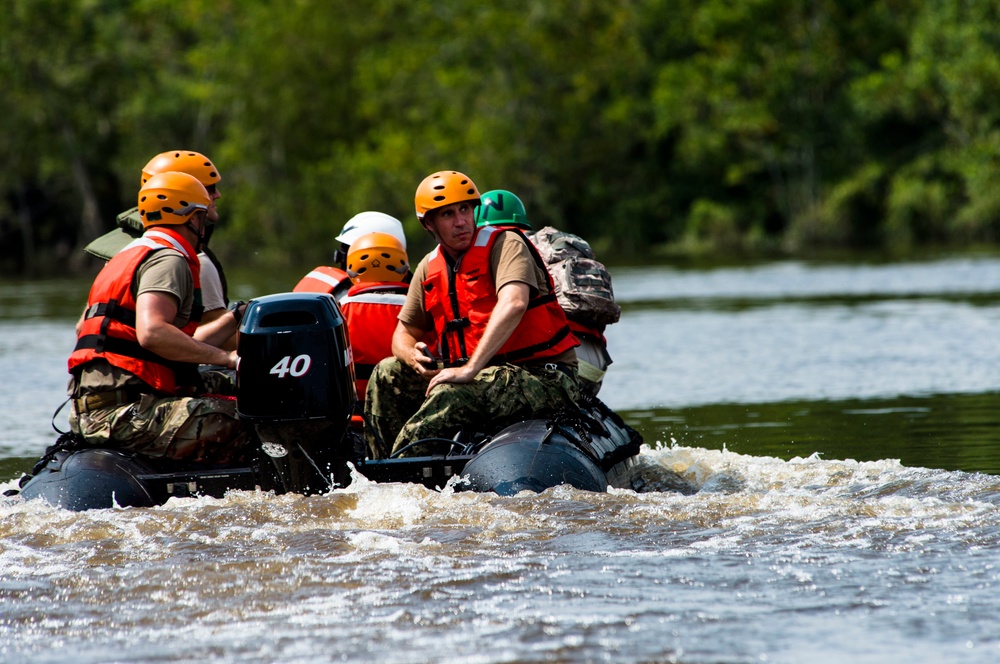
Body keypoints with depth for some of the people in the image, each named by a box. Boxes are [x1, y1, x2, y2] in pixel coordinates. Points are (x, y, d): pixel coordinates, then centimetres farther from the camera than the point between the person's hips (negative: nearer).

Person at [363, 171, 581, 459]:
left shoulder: (505, 244, -10)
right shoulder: (429, 268, 11)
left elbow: (514, 304, -28)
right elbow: (405, 331, 19)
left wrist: (470, 369, -34)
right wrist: (412, 356, -8)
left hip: (544, 377, -8)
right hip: (485, 373, 8)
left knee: (452, 395, -33)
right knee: (388, 374, 3)